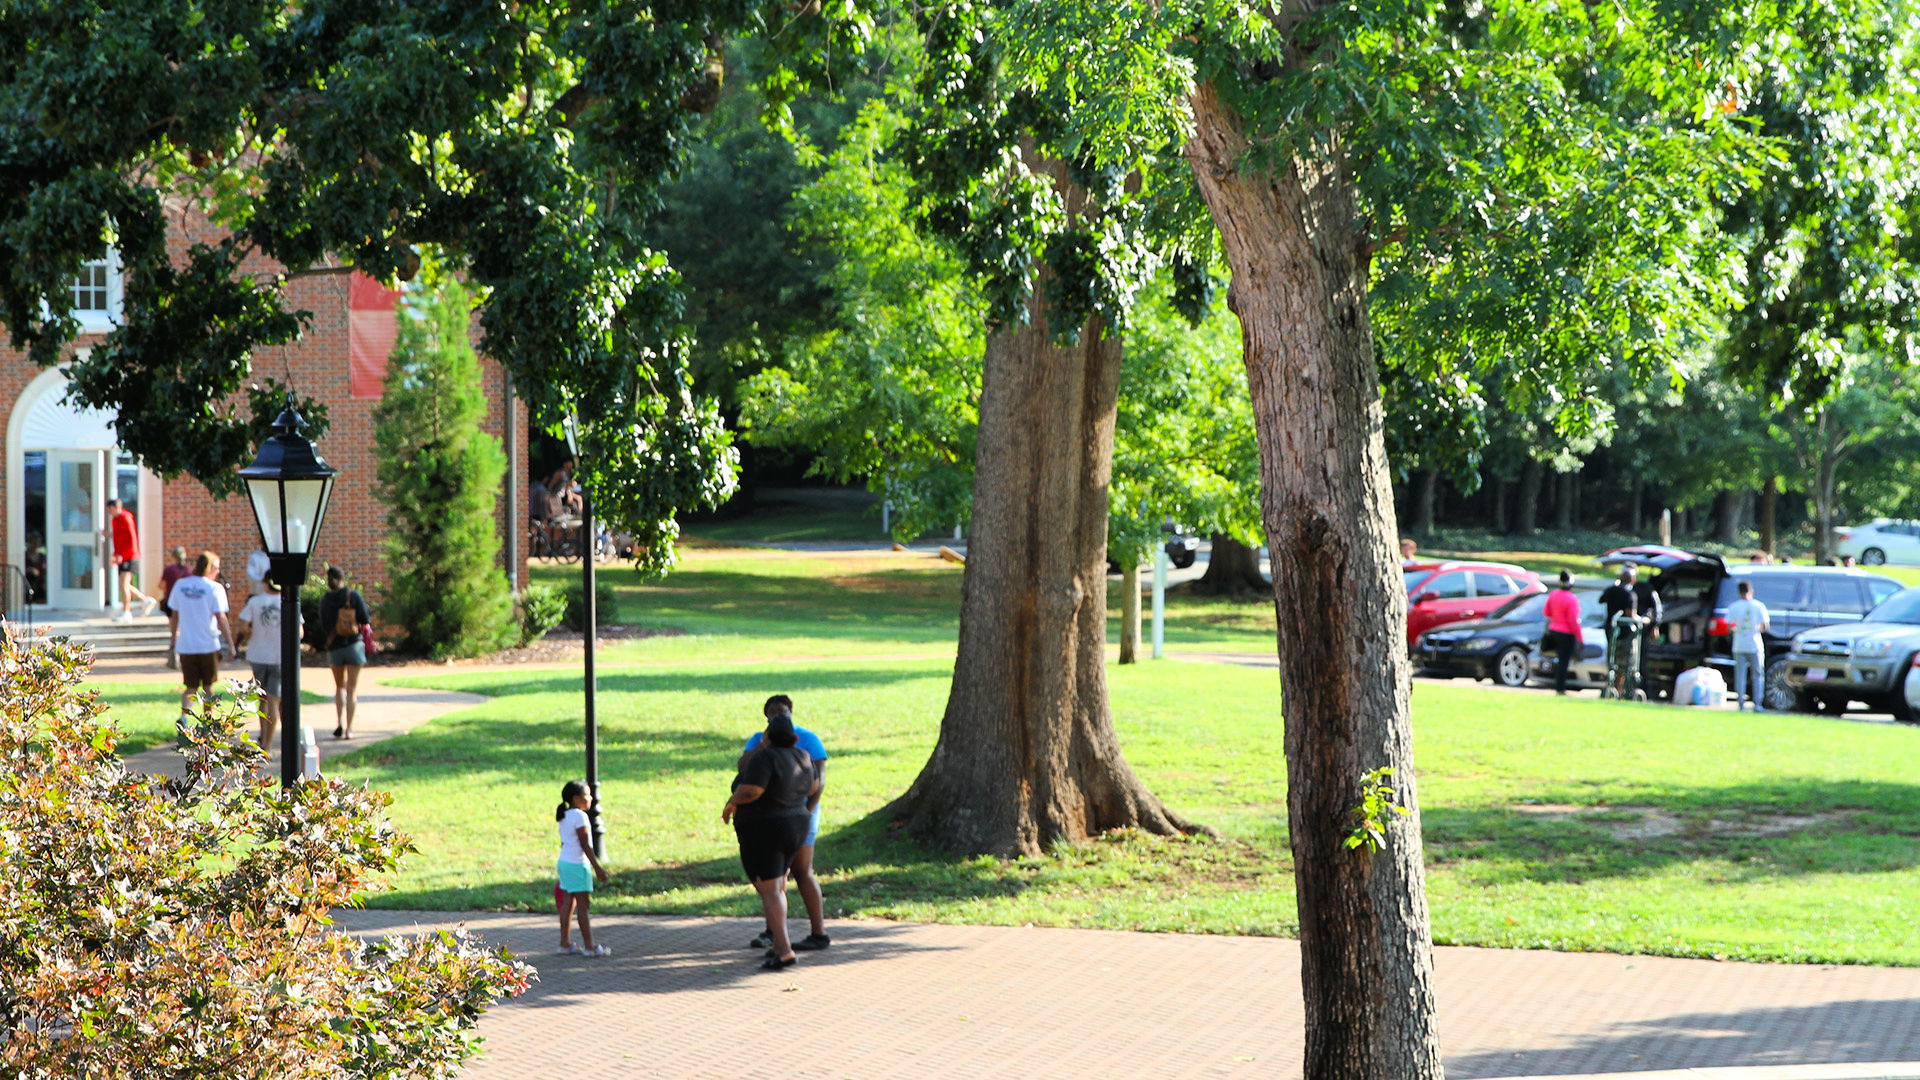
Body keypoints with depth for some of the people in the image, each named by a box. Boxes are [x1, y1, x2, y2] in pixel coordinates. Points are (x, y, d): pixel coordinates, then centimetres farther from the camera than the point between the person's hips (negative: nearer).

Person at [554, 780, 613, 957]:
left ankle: (564, 944, 13)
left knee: (568, 903, 11)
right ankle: (589, 947, -3)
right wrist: (597, 867, -14)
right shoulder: (579, 816, -15)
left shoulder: (564, 816, 11)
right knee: (583, 904, -5)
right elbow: (585, 845, -17)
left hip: (564, 861, 9)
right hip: (577, 864, -9)